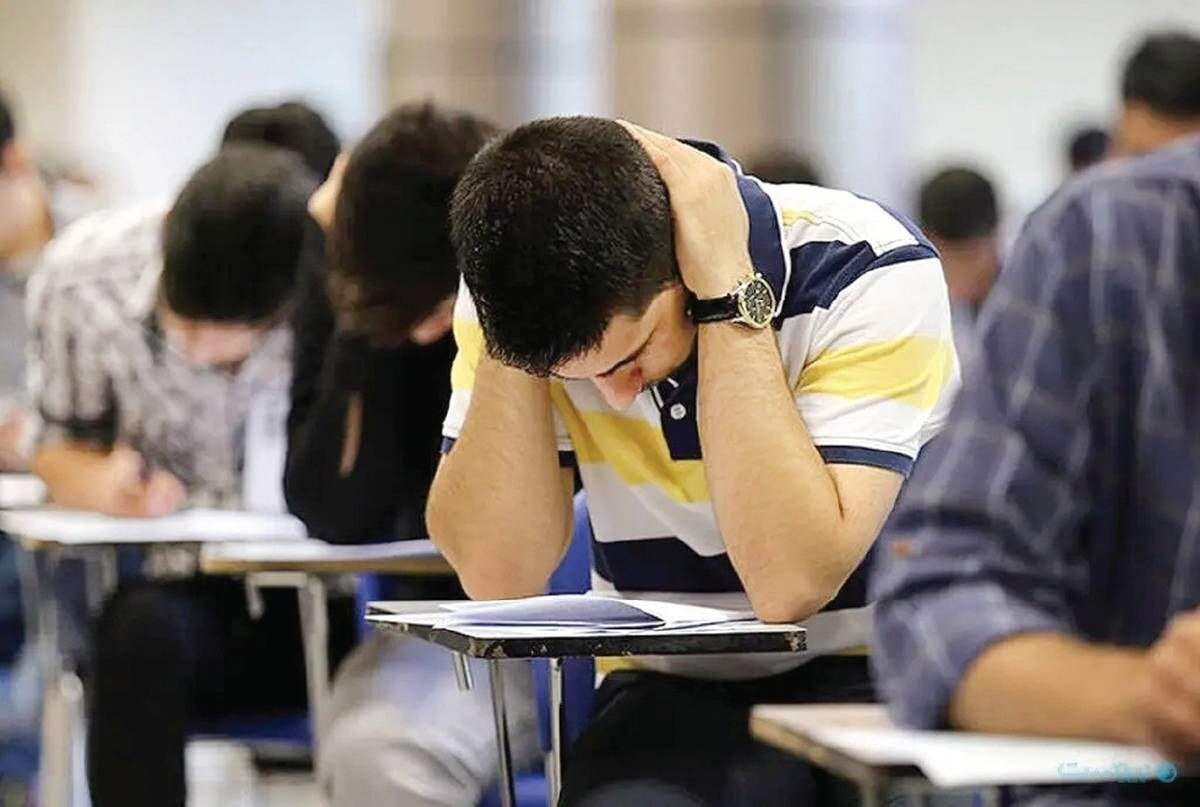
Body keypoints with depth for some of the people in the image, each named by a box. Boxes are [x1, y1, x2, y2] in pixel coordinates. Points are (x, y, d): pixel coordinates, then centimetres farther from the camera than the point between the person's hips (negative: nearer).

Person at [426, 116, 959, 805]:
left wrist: (728, 294, -28)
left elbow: (790, 585, -27)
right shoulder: (512, 281, -8)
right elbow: (501, 576, -14)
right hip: (670, 690, 0)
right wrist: (509, 341, -22)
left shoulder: (872, 270, -18)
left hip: (870, 673, 1)